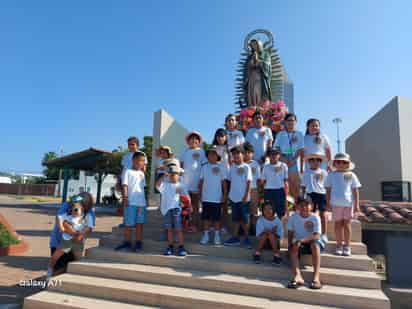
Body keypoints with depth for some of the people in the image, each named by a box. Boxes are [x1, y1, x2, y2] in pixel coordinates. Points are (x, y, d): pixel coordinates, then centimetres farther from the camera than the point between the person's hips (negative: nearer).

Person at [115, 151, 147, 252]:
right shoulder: (128, 172, 0)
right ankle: (127, 243, 14)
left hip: (142, 202, 5)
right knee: (128, 224, 3)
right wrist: (125, 197, -18)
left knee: (140, 223, 7)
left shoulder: (142, 173, 17)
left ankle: (138, 243, 15)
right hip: (131, 202, -5)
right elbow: (124, 185, -7)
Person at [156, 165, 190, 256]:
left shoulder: (181, 186, 5)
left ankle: (181, 247, 6)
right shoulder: (165, 184, 9)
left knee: (178, 229, -1)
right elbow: (157, 184, -10)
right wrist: (163, 176, -18)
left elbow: (186, 197, 2)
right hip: (166, 209, 2)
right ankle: (170, 247, 22)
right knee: (169, 229, 11)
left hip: (176, 208, -2)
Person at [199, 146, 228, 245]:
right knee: (206, 217, 8)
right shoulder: (204, 167, 4)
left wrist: (225, 194, -2)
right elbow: (201, 182, 7)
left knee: (216, 218, 6)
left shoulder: (221, 168, 0)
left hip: (217, 198, -1)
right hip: (206, 198, 2)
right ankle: (205, 235, 20)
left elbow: (224, 182, 2)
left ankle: (217, 236, 20)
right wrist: (200, 194, 4)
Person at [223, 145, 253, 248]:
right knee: (236, 218, 13)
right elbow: (229, 180, 13)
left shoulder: (246, 167, -6)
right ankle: (235, 237, 22)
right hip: (233, 197, 5)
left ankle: (246, 238, 16)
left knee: (245, 218, 3)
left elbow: (249, 182, -9)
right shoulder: (232, 167, 8)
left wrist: (247, 195, -15)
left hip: (243, 198, -5)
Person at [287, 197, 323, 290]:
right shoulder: (293, 217, -3)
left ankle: (316, 277, -41)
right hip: (299, 244, 2)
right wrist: (290, 245, -18)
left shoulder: (315, 218, -10)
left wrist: (302, 240, -33)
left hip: (312, 242, -2)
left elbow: (317, 236, -20)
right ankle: (297, 276, -42)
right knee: (294, 247, -28)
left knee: (315, 244, -34)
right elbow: (290, 234, 1)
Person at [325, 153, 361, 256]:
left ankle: (347, 246, 15)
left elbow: (355, 191, 3)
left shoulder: (351, 175, 4)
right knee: (338, 224, 8)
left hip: (348, 202, -1)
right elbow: (328, 190, 7)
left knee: (347, 224, 4)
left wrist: (356, 205, -2)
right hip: (336, 203, 1)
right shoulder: (331, 175, 5)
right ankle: (339, 245, 19)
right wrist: (328, 203, 1)